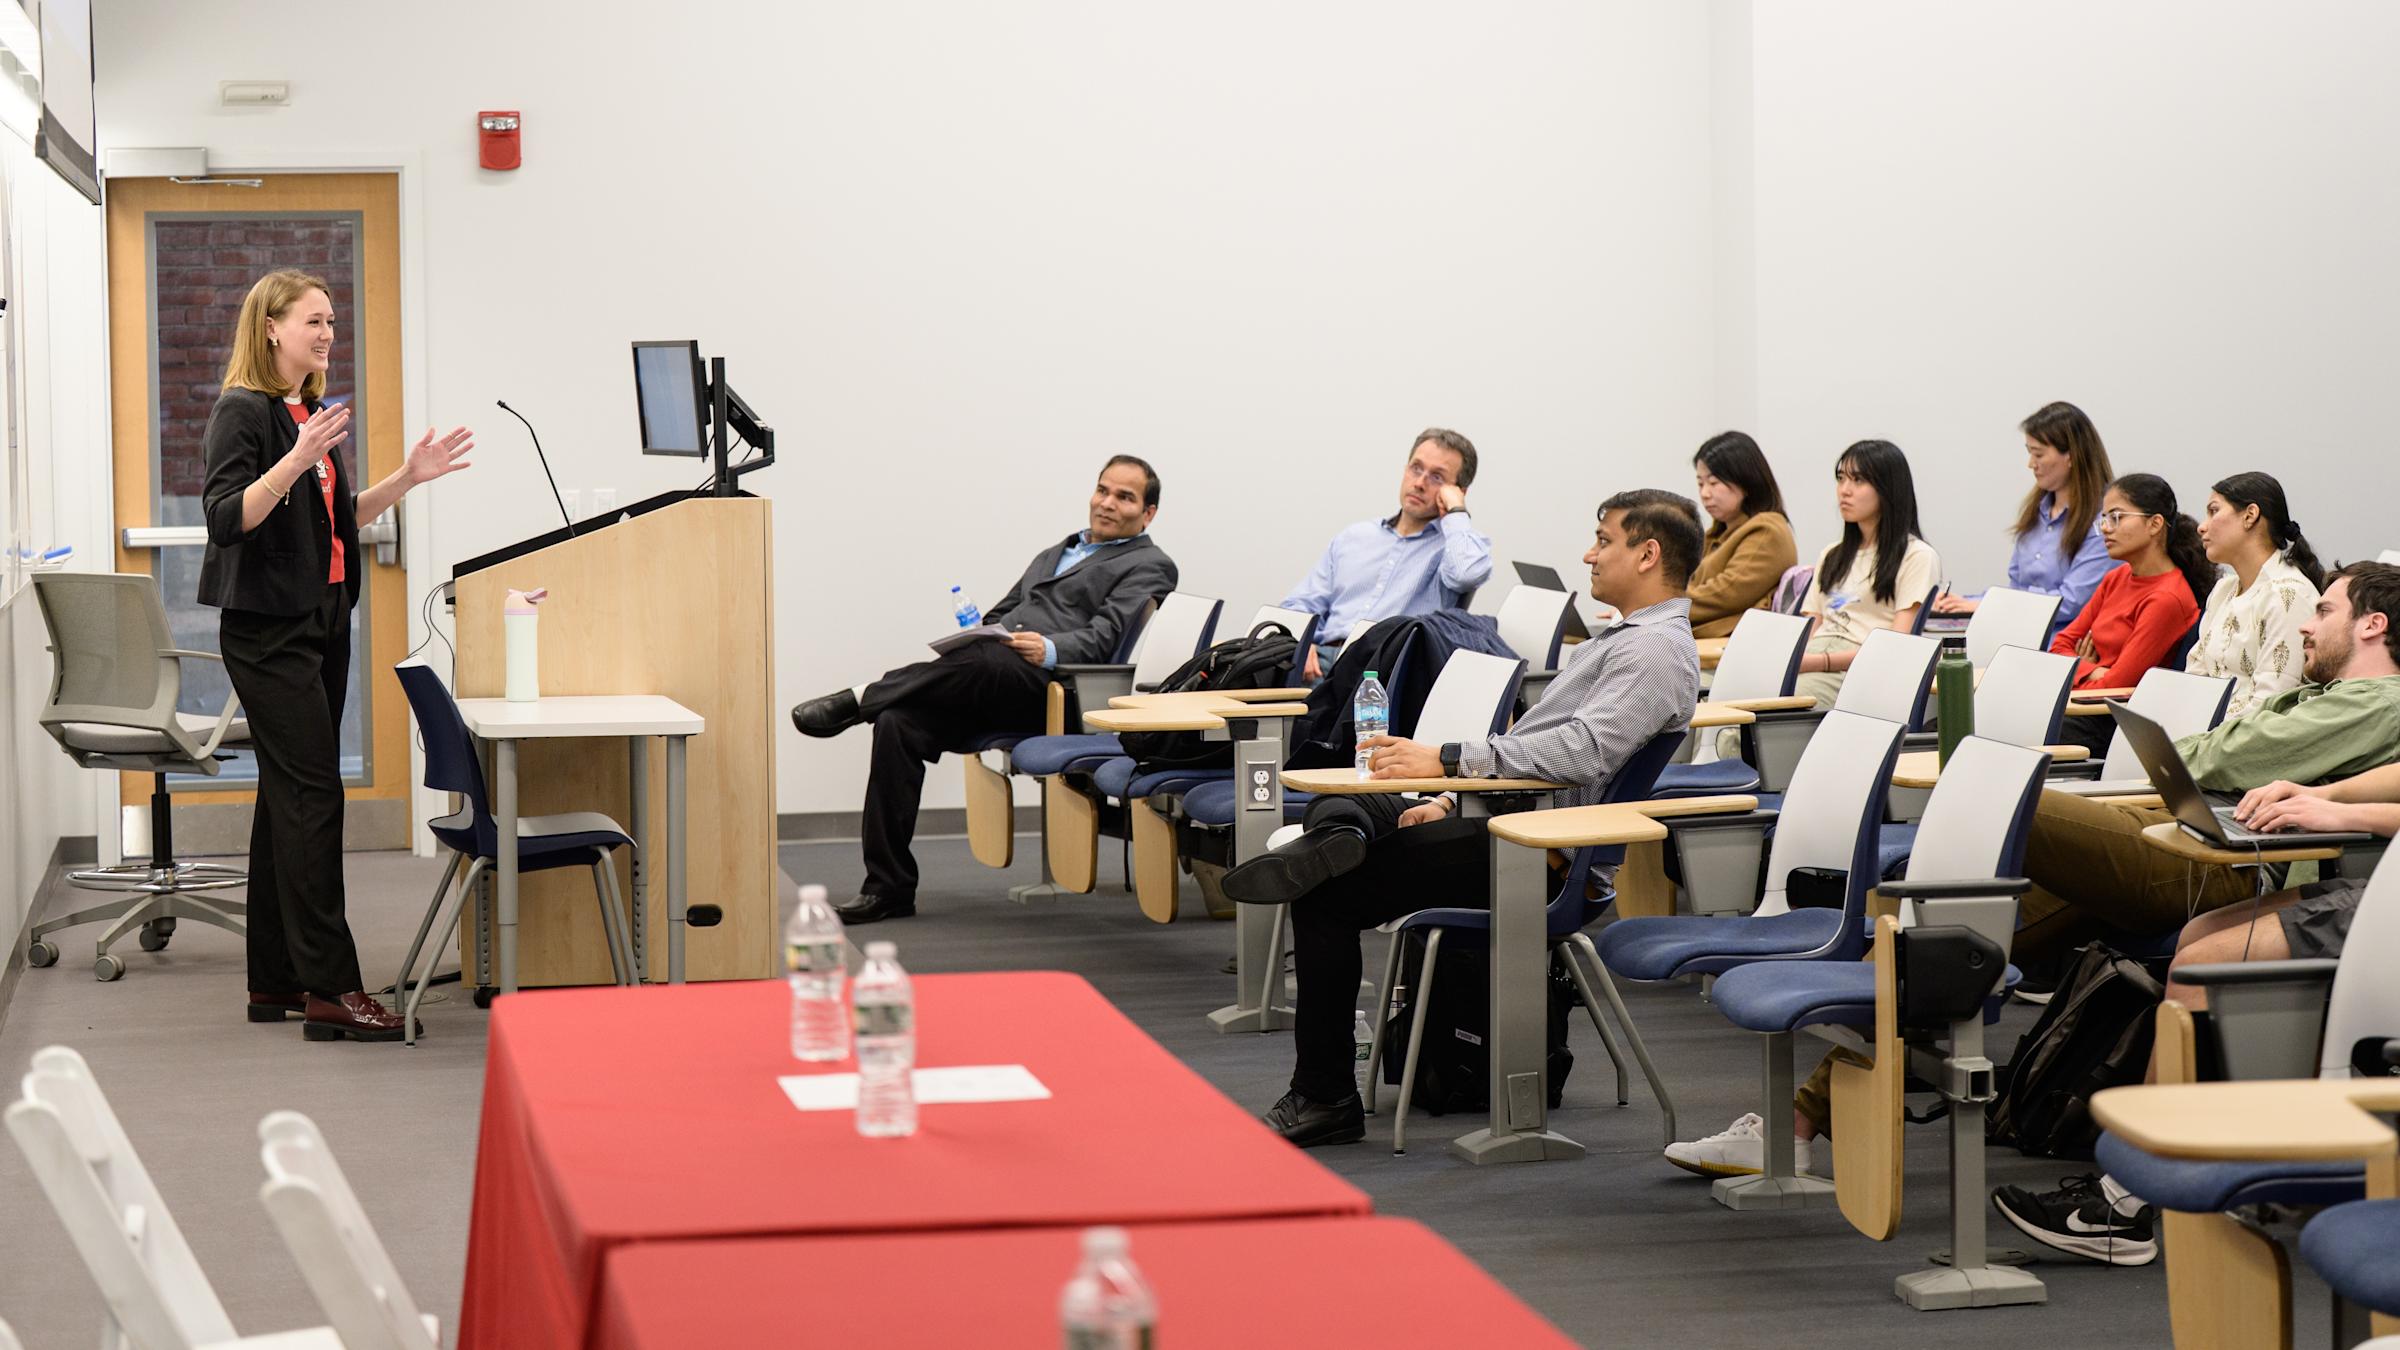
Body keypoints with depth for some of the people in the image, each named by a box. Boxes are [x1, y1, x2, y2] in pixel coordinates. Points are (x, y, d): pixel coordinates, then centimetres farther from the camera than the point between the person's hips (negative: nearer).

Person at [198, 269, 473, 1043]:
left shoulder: (311, 412, 15)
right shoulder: (242, 412, -11)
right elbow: (226, 518, -21)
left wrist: (408, 478, 11)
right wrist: (295, 462, -32)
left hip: (320, 623, 9)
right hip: (267, 628, -9)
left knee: (288, 797, 10)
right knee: (310, 796, -12)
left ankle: (275, 980, 15)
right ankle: (330, 990, -12)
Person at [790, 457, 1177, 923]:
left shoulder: (1150, 566, 10)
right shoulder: (1054, 554, 33)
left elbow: (1104, 638, -5)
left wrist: (1050, 650, -24)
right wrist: (969, 635, 7)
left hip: (1044, 689, -7)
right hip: (986, 680, 7)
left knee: (982, 659, -39)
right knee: (898, 722, -20)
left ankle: (859, 699, -25)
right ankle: (889, 888, -19)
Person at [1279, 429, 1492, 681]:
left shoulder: (1455, 541, 11)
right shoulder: (1353, 537, 26)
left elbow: (1467, 572, -16)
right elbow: (1301, 605, 21)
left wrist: (1455, 509, 1)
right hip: (1325, 658, 4)